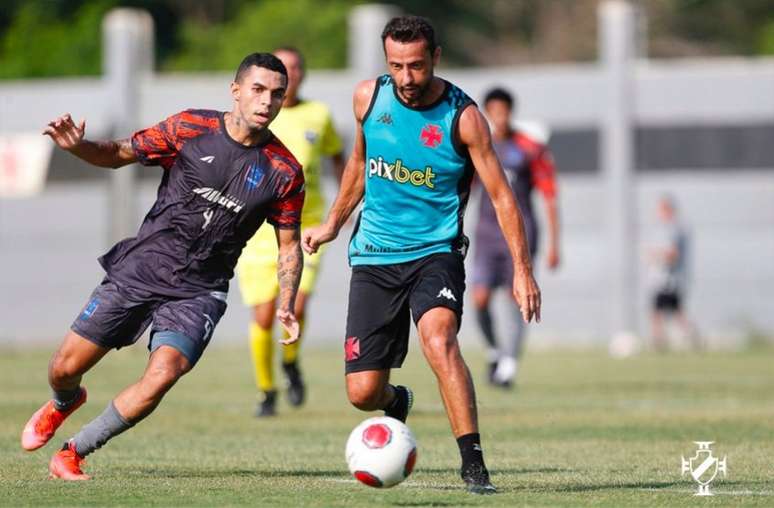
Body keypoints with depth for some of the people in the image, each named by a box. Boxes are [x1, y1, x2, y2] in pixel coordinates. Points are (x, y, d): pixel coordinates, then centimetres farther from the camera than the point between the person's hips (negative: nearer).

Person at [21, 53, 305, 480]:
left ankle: (73, 452, -5)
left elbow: (289, 244, 5)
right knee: (64, 370, 2)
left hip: (198, 294, 0)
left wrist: (286, 307, -9)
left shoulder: (285, 172, -4)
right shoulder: (190, 128, -5)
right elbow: (121, 154, 5)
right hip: (139, 269, 1)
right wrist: (77, 146, -15)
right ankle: (64, 403, 43)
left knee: (162, 375, -25)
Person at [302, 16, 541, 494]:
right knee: (363, 392, -1)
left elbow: (501, 194, -9)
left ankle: (473, 462, -29)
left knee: (439, 340, -33)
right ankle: (397, 402, 37)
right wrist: (333, 224, 26)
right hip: (374, 257, 3)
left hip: (435, 252, -3)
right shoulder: (369, 97, 0)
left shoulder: (463, 116, -12)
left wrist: (523, 270, -16)